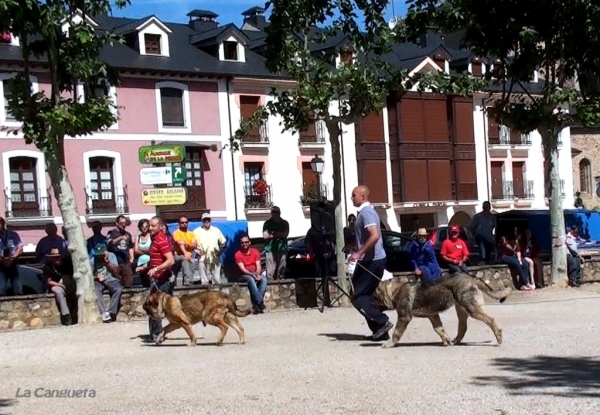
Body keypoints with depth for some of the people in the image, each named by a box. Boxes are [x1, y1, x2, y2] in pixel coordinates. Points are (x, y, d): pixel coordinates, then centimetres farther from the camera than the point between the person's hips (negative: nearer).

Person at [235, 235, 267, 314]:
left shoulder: (255, 252, 6)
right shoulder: (238, 254, -4)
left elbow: (258, 266, -2)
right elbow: (242, 269, -12)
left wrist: (257, 274, -23)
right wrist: (252, 274, -26)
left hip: (255, 273, 3)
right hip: (245, 275, -3)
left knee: (264, 279, -30)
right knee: (251, 279, -38)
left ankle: (256, 303, -35)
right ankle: (260, 302, -40)